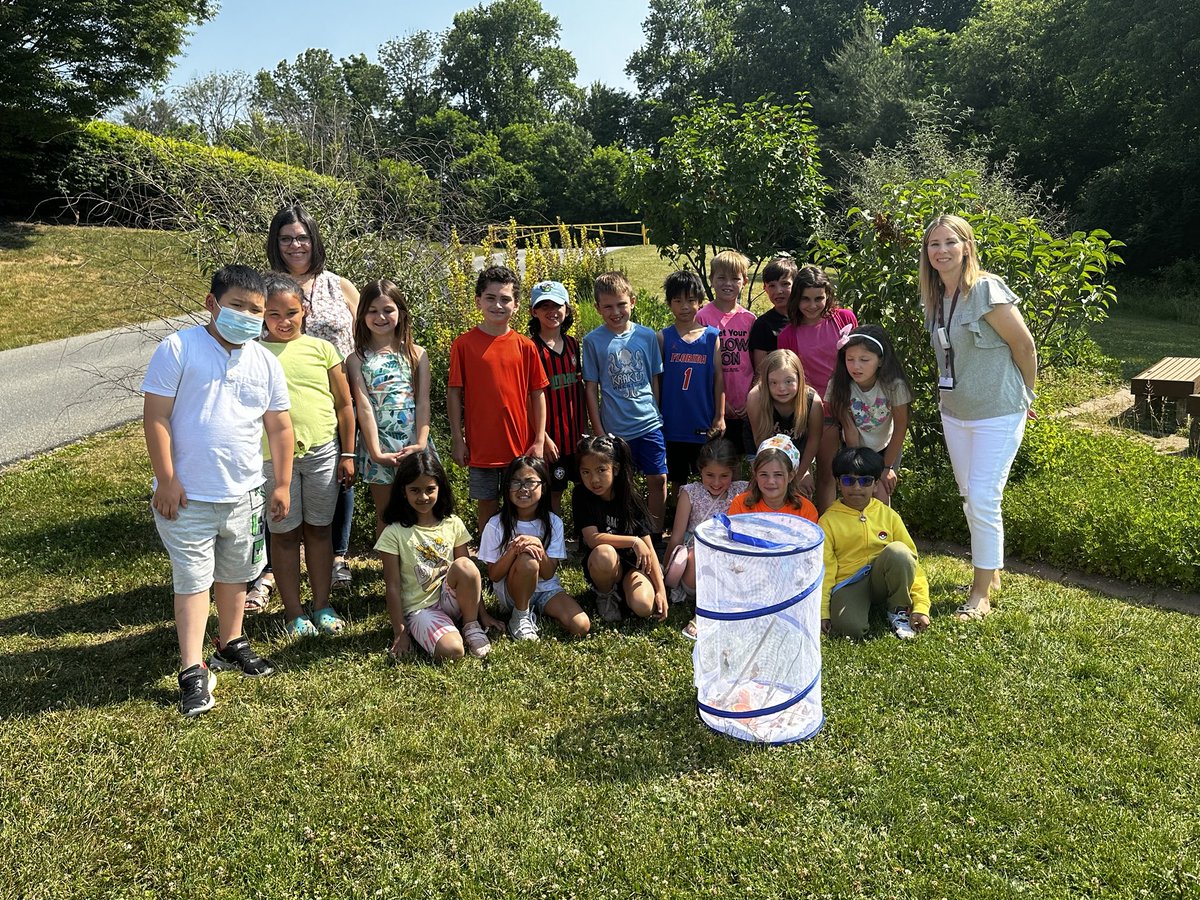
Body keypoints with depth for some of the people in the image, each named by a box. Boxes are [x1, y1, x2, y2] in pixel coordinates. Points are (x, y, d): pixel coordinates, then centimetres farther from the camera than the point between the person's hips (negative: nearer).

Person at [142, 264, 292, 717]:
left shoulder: (265, 362, 3)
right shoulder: (178, 348, -10)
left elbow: (279, 427, 8)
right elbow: (156, 417, -10)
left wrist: (282, 484, 6)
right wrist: (167, 481, -13)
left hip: (244, 494, 5)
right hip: (188, 496, -4)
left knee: (235, 574, 19)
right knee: (193, 580, 2)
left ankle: (230, 644, 38)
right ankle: (193, 672, 10)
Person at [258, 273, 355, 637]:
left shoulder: (321, 348, 3)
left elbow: (344, 404, 6)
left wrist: (348, 454, 4)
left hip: (322, 452, 1)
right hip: (273, 456, -1)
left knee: (319, 528, 11)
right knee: (284, 534, 8)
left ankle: (322, 606, 24)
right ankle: (294, 613, 20)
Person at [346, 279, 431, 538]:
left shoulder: (417, 354, 8)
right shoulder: (357, 359, 4)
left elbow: (423, 402, 0)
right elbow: (364, 406, -5)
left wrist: (421, 443, -13)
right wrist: (376, 451, -14)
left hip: (414, 443, 1)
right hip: (379, 443, -1)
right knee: (386, 515, 8)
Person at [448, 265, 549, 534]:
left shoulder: (525, 346, 0)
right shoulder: (463, 344, -4)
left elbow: (537, 394, 3)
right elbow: (454, 393, -1)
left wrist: (539, 440, -1)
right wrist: (458, 440, -3)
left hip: (522, 446, 1)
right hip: (482, 447, -1)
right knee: (487, 507, 11)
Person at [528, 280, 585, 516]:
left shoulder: (573, 344, 7)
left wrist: (583, 427, 11)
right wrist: (542, 436, -15)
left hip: (575, 433, 5)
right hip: (550, 436, -5)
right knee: (553, 492, 5)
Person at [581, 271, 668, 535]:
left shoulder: (647, 335, 2)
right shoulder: (593, 341, -3)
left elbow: (655, 379, 10)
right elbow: (591, 388, -1)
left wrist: (658, 414, 11)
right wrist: (598, 429, -3)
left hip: (650, 423, 2)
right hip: (615, 428, -2)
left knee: (658, 479, 4)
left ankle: (656, 535, 20)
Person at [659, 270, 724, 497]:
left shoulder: (712, 336, -1)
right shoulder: (663, 337, -2)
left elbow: (718, 377, 1)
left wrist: (720, 416, 0)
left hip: (704, 423, 0)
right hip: (673, 422, 0)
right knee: (678, 479, 13)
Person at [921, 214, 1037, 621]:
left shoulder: (986, 290, -17)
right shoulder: (933, 297, 5)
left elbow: (1025, 346, -11)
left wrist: (1026, 395, 0)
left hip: (998, 414, -7)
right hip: (954, 413, 7)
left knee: (984, 498, -6)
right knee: (970, 498, 14)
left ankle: (982, 592, 6)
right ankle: (992, 572, 32)